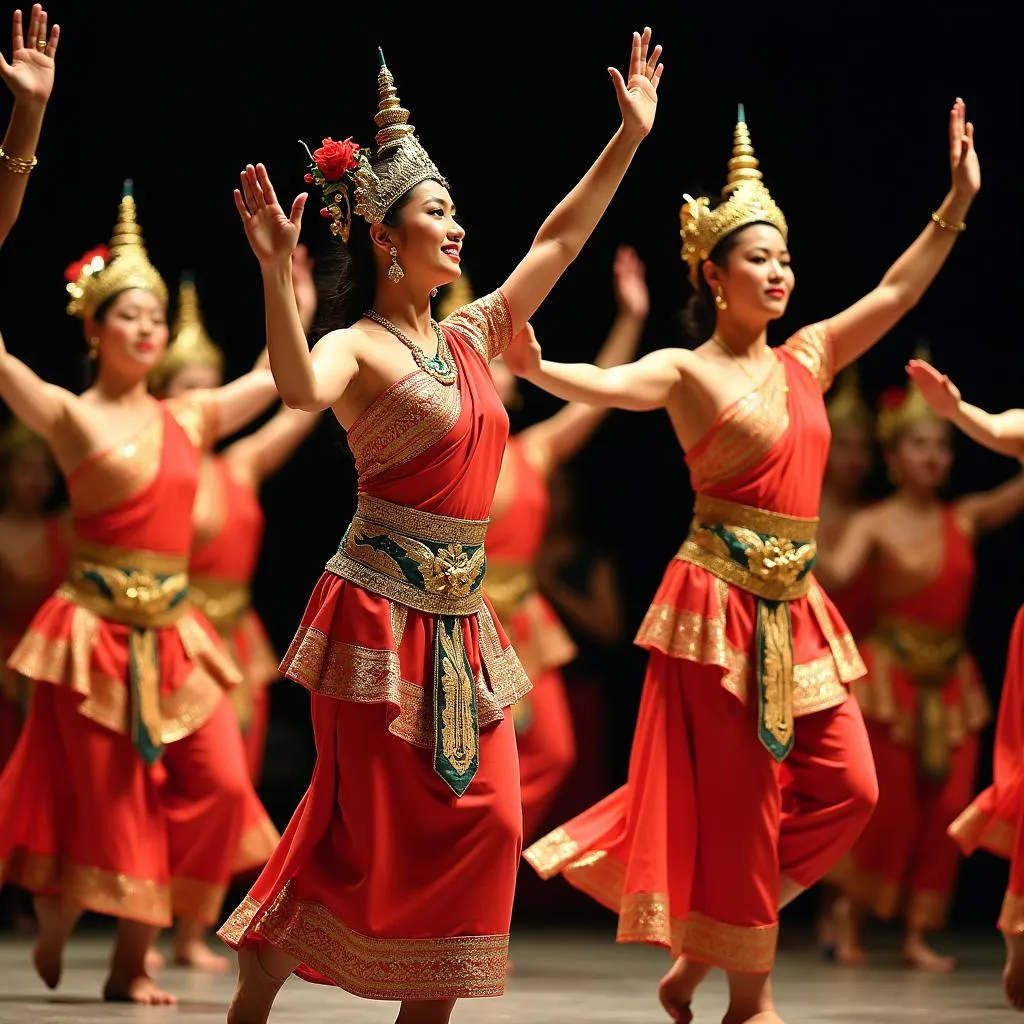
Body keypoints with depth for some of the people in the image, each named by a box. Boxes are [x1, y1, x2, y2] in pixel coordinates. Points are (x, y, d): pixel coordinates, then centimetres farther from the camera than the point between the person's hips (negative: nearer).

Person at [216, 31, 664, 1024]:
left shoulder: (468, 339, 12)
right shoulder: (358, 348, -10)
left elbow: (557, 241, 20)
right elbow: (301, 390, -34)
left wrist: (630, 136, 19)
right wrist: (276, 272, -44)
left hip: (462, 615, 7)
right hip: (382, 608, -7)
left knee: (481, 819, 3)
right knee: (370, 830, -4)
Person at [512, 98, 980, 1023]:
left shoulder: (807, 358, 11)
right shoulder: (688, 373, -7)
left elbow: (896, 293, 14)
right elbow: (606, 385, -24)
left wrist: (959, 203, 10)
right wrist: (533, 368, -45)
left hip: (795, 603, 7)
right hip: (723, 599, -7)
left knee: (846, 787, 3)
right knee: (736, 799, -2)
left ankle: (704, 945, 15)